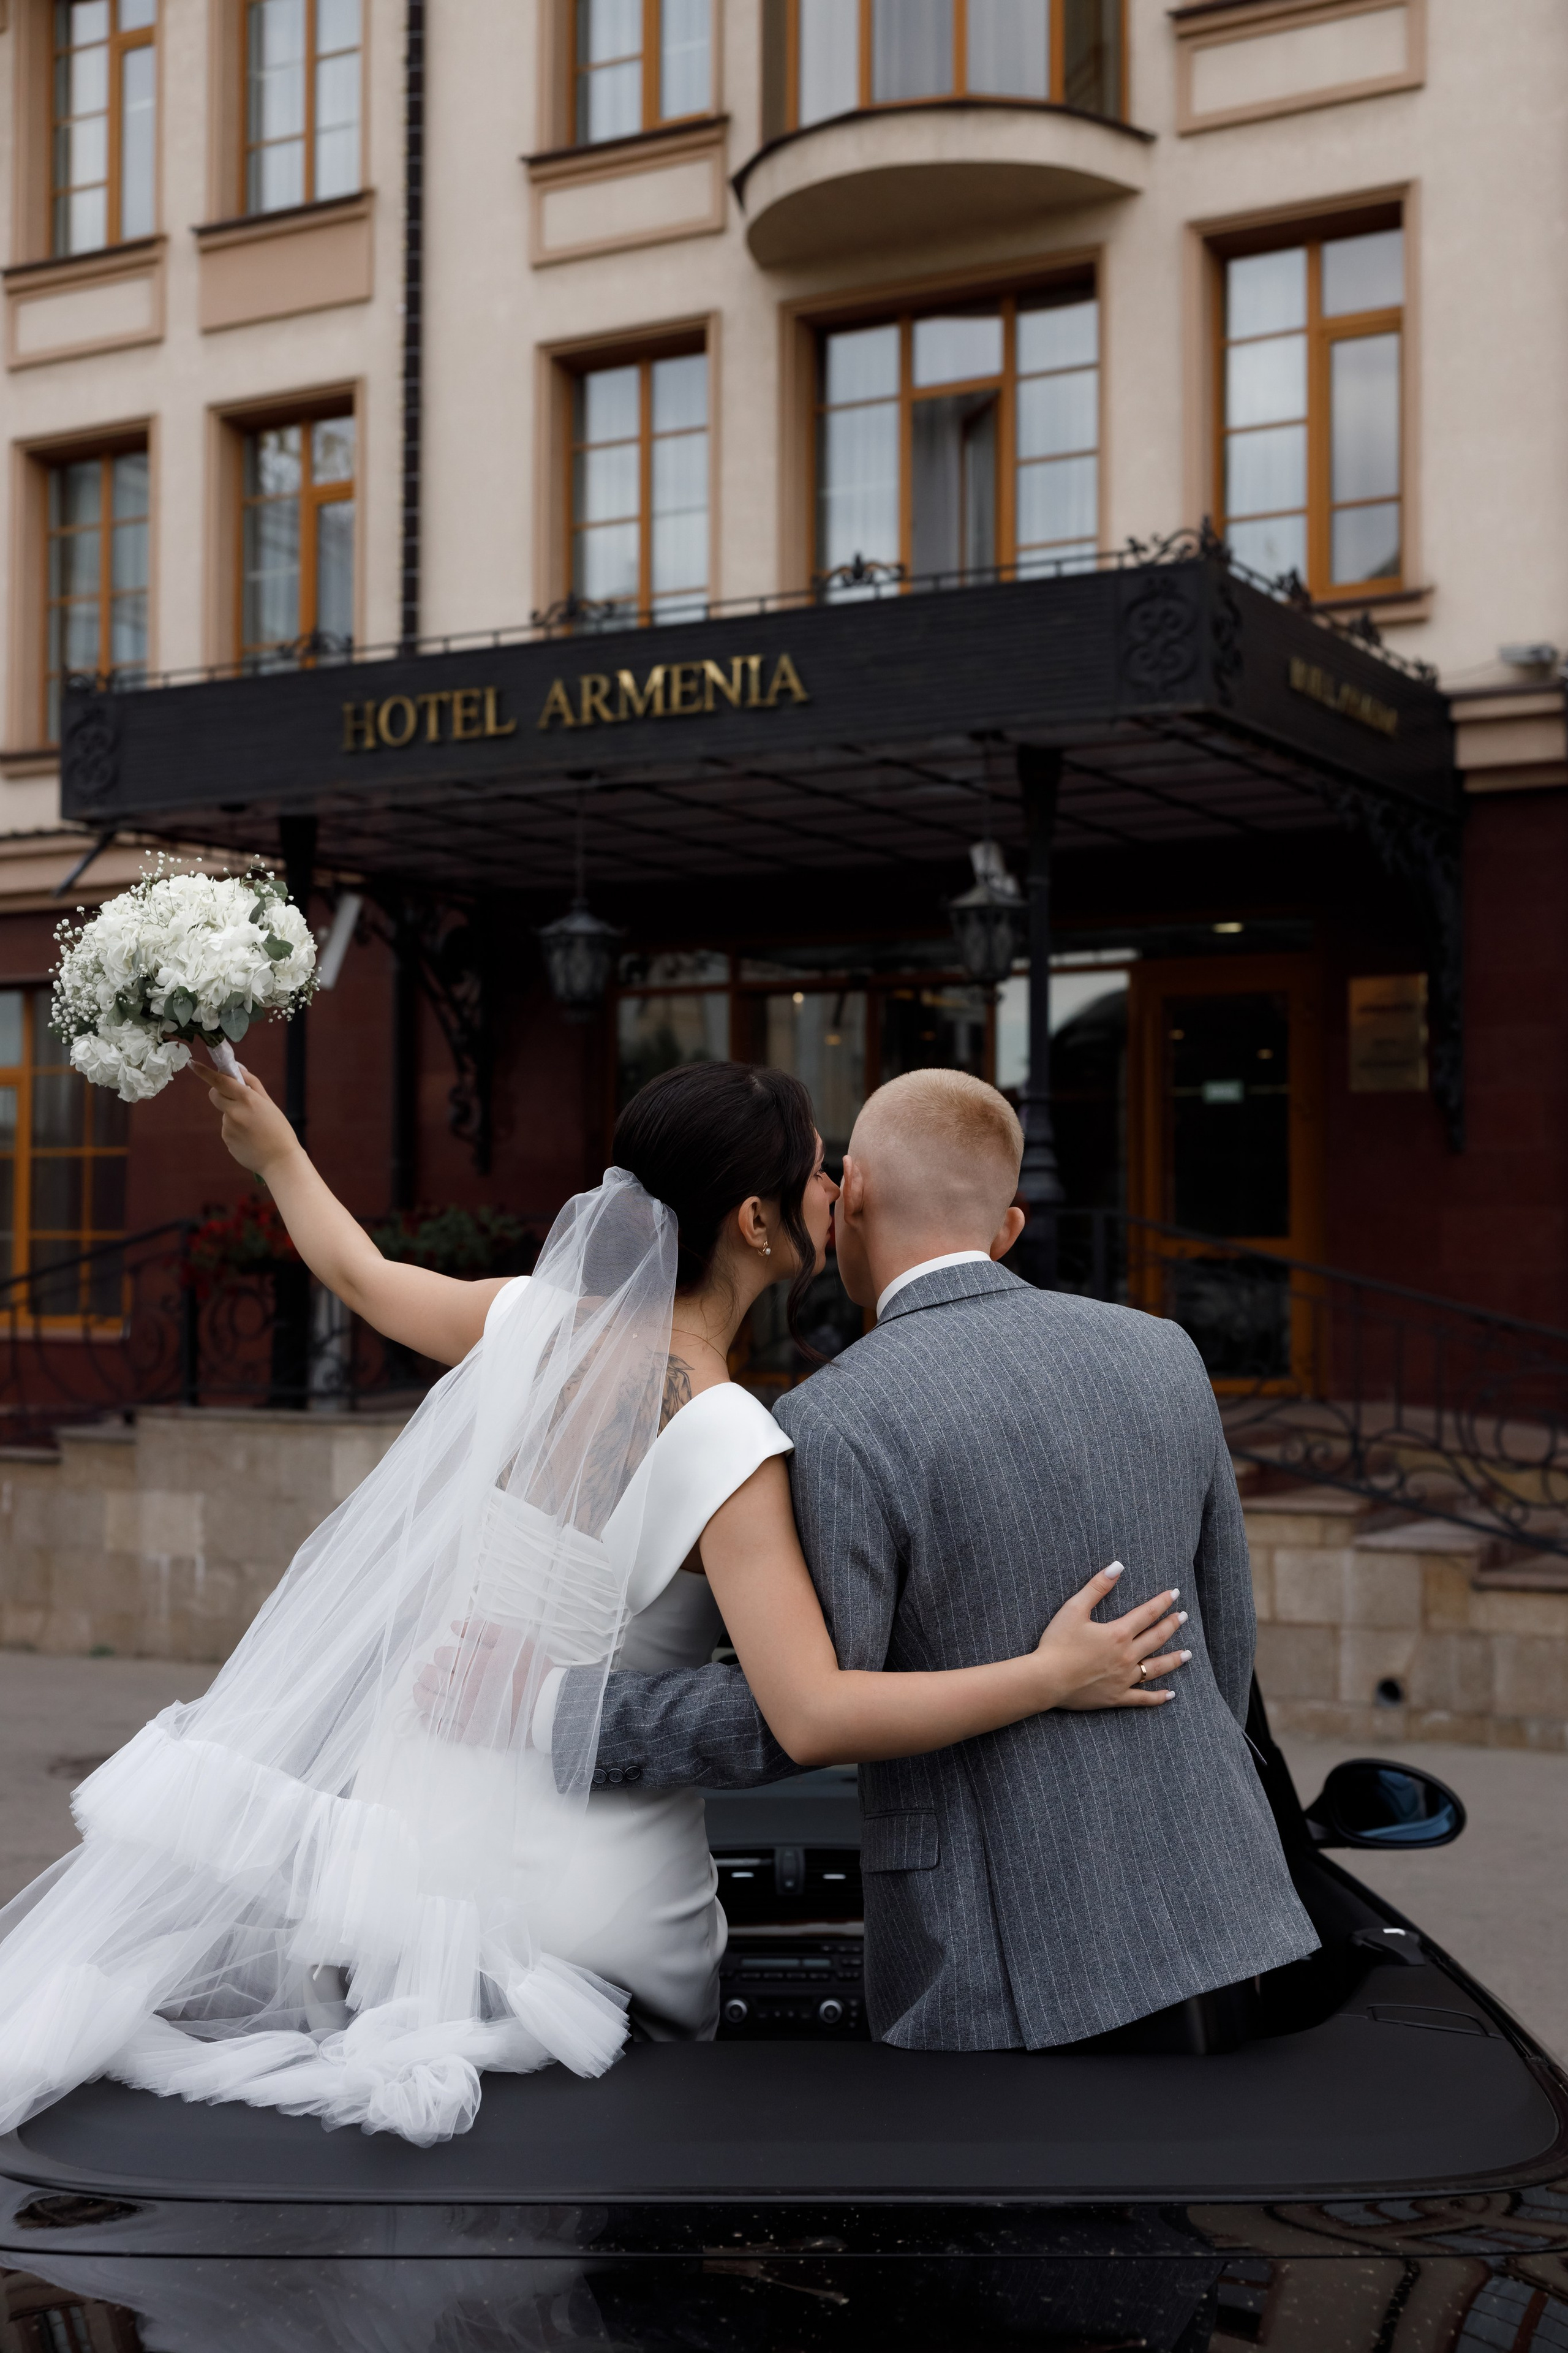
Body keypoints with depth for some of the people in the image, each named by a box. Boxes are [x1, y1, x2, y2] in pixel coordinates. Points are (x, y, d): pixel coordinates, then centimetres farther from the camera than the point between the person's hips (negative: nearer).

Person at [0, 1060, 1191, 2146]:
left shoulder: (532, 1321, -4)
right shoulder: (727, 1446, -22)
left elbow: (359, 1272, 17)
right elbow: (815, 1719, -28)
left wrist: (276, 1149, 35)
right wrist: (1051, 1675, -22)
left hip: (414, 1792, 5)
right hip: (589, 1865, -5)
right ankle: (501, 2011, -8)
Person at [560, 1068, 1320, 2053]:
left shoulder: (835, 1425, -15)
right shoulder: (1158, 1355, 3)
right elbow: (1222, 1635, 11)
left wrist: (556, 1704, -7)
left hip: (1009, 1967, -5)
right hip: (1202, 1911, 6)